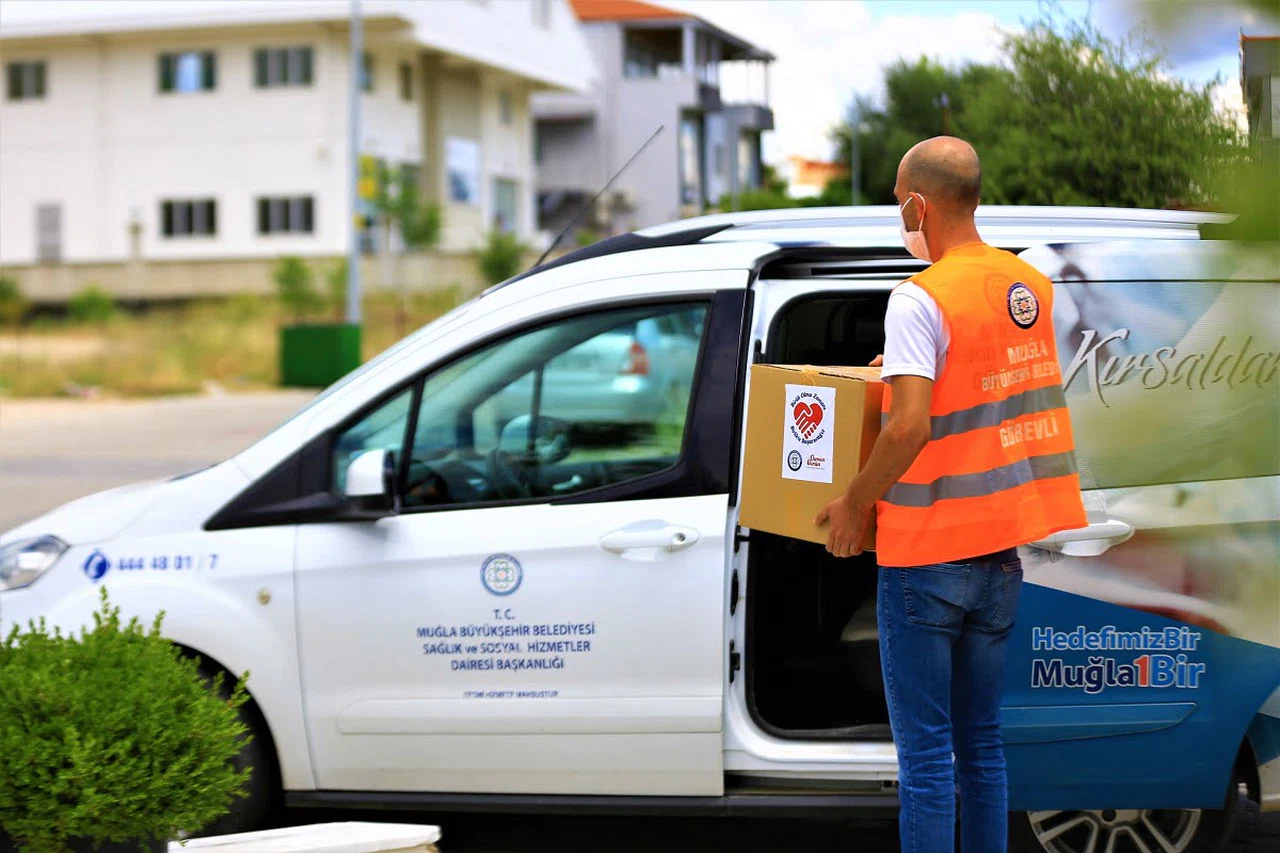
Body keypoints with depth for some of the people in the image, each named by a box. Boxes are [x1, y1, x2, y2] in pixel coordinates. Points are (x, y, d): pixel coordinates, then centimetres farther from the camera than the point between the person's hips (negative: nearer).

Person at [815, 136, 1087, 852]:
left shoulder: (921, 298, -16)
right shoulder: (1032, 285, 7)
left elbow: (910, 426, -25)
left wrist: (854, 504, -12)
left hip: (928, 553, -7)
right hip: (1002, 551, 7)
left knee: (926, 753, -1)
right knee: (982, 741, 15)